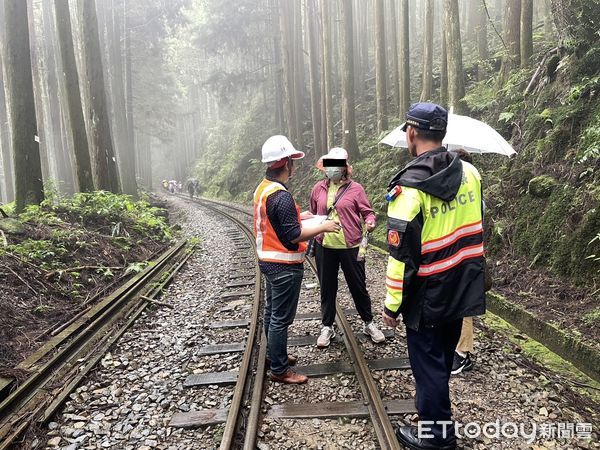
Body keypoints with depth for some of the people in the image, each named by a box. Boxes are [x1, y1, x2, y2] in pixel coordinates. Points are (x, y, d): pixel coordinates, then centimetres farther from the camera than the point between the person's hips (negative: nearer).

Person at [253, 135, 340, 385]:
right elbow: (293, 236, -24)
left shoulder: (262, 188, 6)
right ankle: (279, 370, 13)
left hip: (268, 260, 10)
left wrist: (298, 216, 16)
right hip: (285, 266, -10)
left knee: (271, 312, 20)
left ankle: (275, 354, 36)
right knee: (281, 318, 1)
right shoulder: (281, 196, -24)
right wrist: (323, 227, -15)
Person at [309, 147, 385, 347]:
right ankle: (327, 327, 29)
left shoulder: (355, 189, -5)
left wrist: (370, 222, -23)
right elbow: (313, 214, 15)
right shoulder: (318, 188, 5)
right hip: (324, 246, 3)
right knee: (327, 288, 13)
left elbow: (367, 212, -2)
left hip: (350, 246, -2)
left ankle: (369, 323, 31)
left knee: (358, 286, 10)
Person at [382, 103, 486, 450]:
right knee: (443, 357, 24)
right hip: (462, 288, 7)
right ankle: (436, 416, 45)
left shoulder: (409, 186, -22)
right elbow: (478, 230, 9)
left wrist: (392, 305, -12)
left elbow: (401, 255, -21)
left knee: (428, 363, 10)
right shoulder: (470, 173, -2)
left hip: (428, 295, -7)